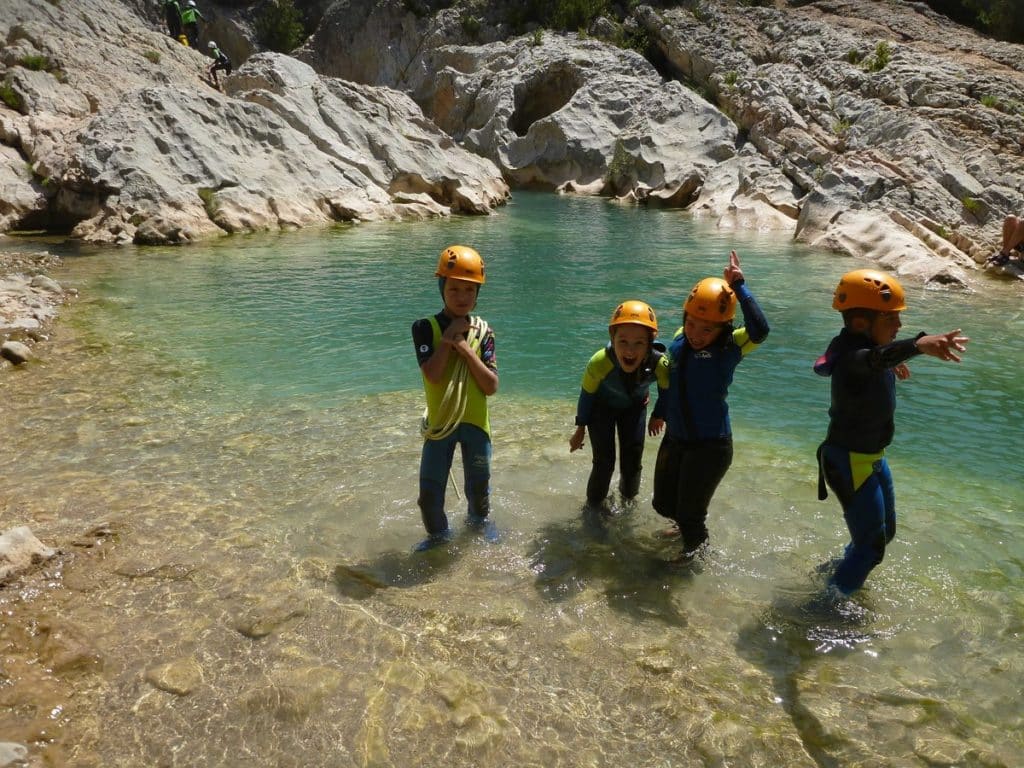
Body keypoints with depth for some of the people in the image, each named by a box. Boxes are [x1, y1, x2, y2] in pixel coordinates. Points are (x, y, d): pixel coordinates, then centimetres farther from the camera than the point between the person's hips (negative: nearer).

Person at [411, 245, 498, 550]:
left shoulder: (483, 331, -4)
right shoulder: (426, 327, -10)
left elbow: (491, 387, -11)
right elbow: (433, 376, -24)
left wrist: (466, 349, -18)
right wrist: (449, 335, -20)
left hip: (475, 421, 2)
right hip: (440, 422, -2)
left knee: (479, 484, 18)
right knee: (430, 491, 2)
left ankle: (479, 518, 49)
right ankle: (438, 533, 30)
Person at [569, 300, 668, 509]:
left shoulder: (660, 364, -38)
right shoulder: (599, 362, -41)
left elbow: (666, 390, -12)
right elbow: (587, 393, -20)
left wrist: (658, 416, 5)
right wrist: (581, 428, -7)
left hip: (635, 407, 2)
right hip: (602, 407, -2)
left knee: (632, 464, 6)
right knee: (604, 463, -7)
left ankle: (628, 501, 38)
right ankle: (594, 506, 22)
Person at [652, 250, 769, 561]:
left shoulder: (729, 348, -18)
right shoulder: (679, 340, -4)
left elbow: (760, 330, -38)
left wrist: (739, 286, -35)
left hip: (711, 445, -5)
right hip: (674, 439, 6)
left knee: (689, 513, 10)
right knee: (663, 503, 21)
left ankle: (696, 545, 45)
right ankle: (688, 524, 56)